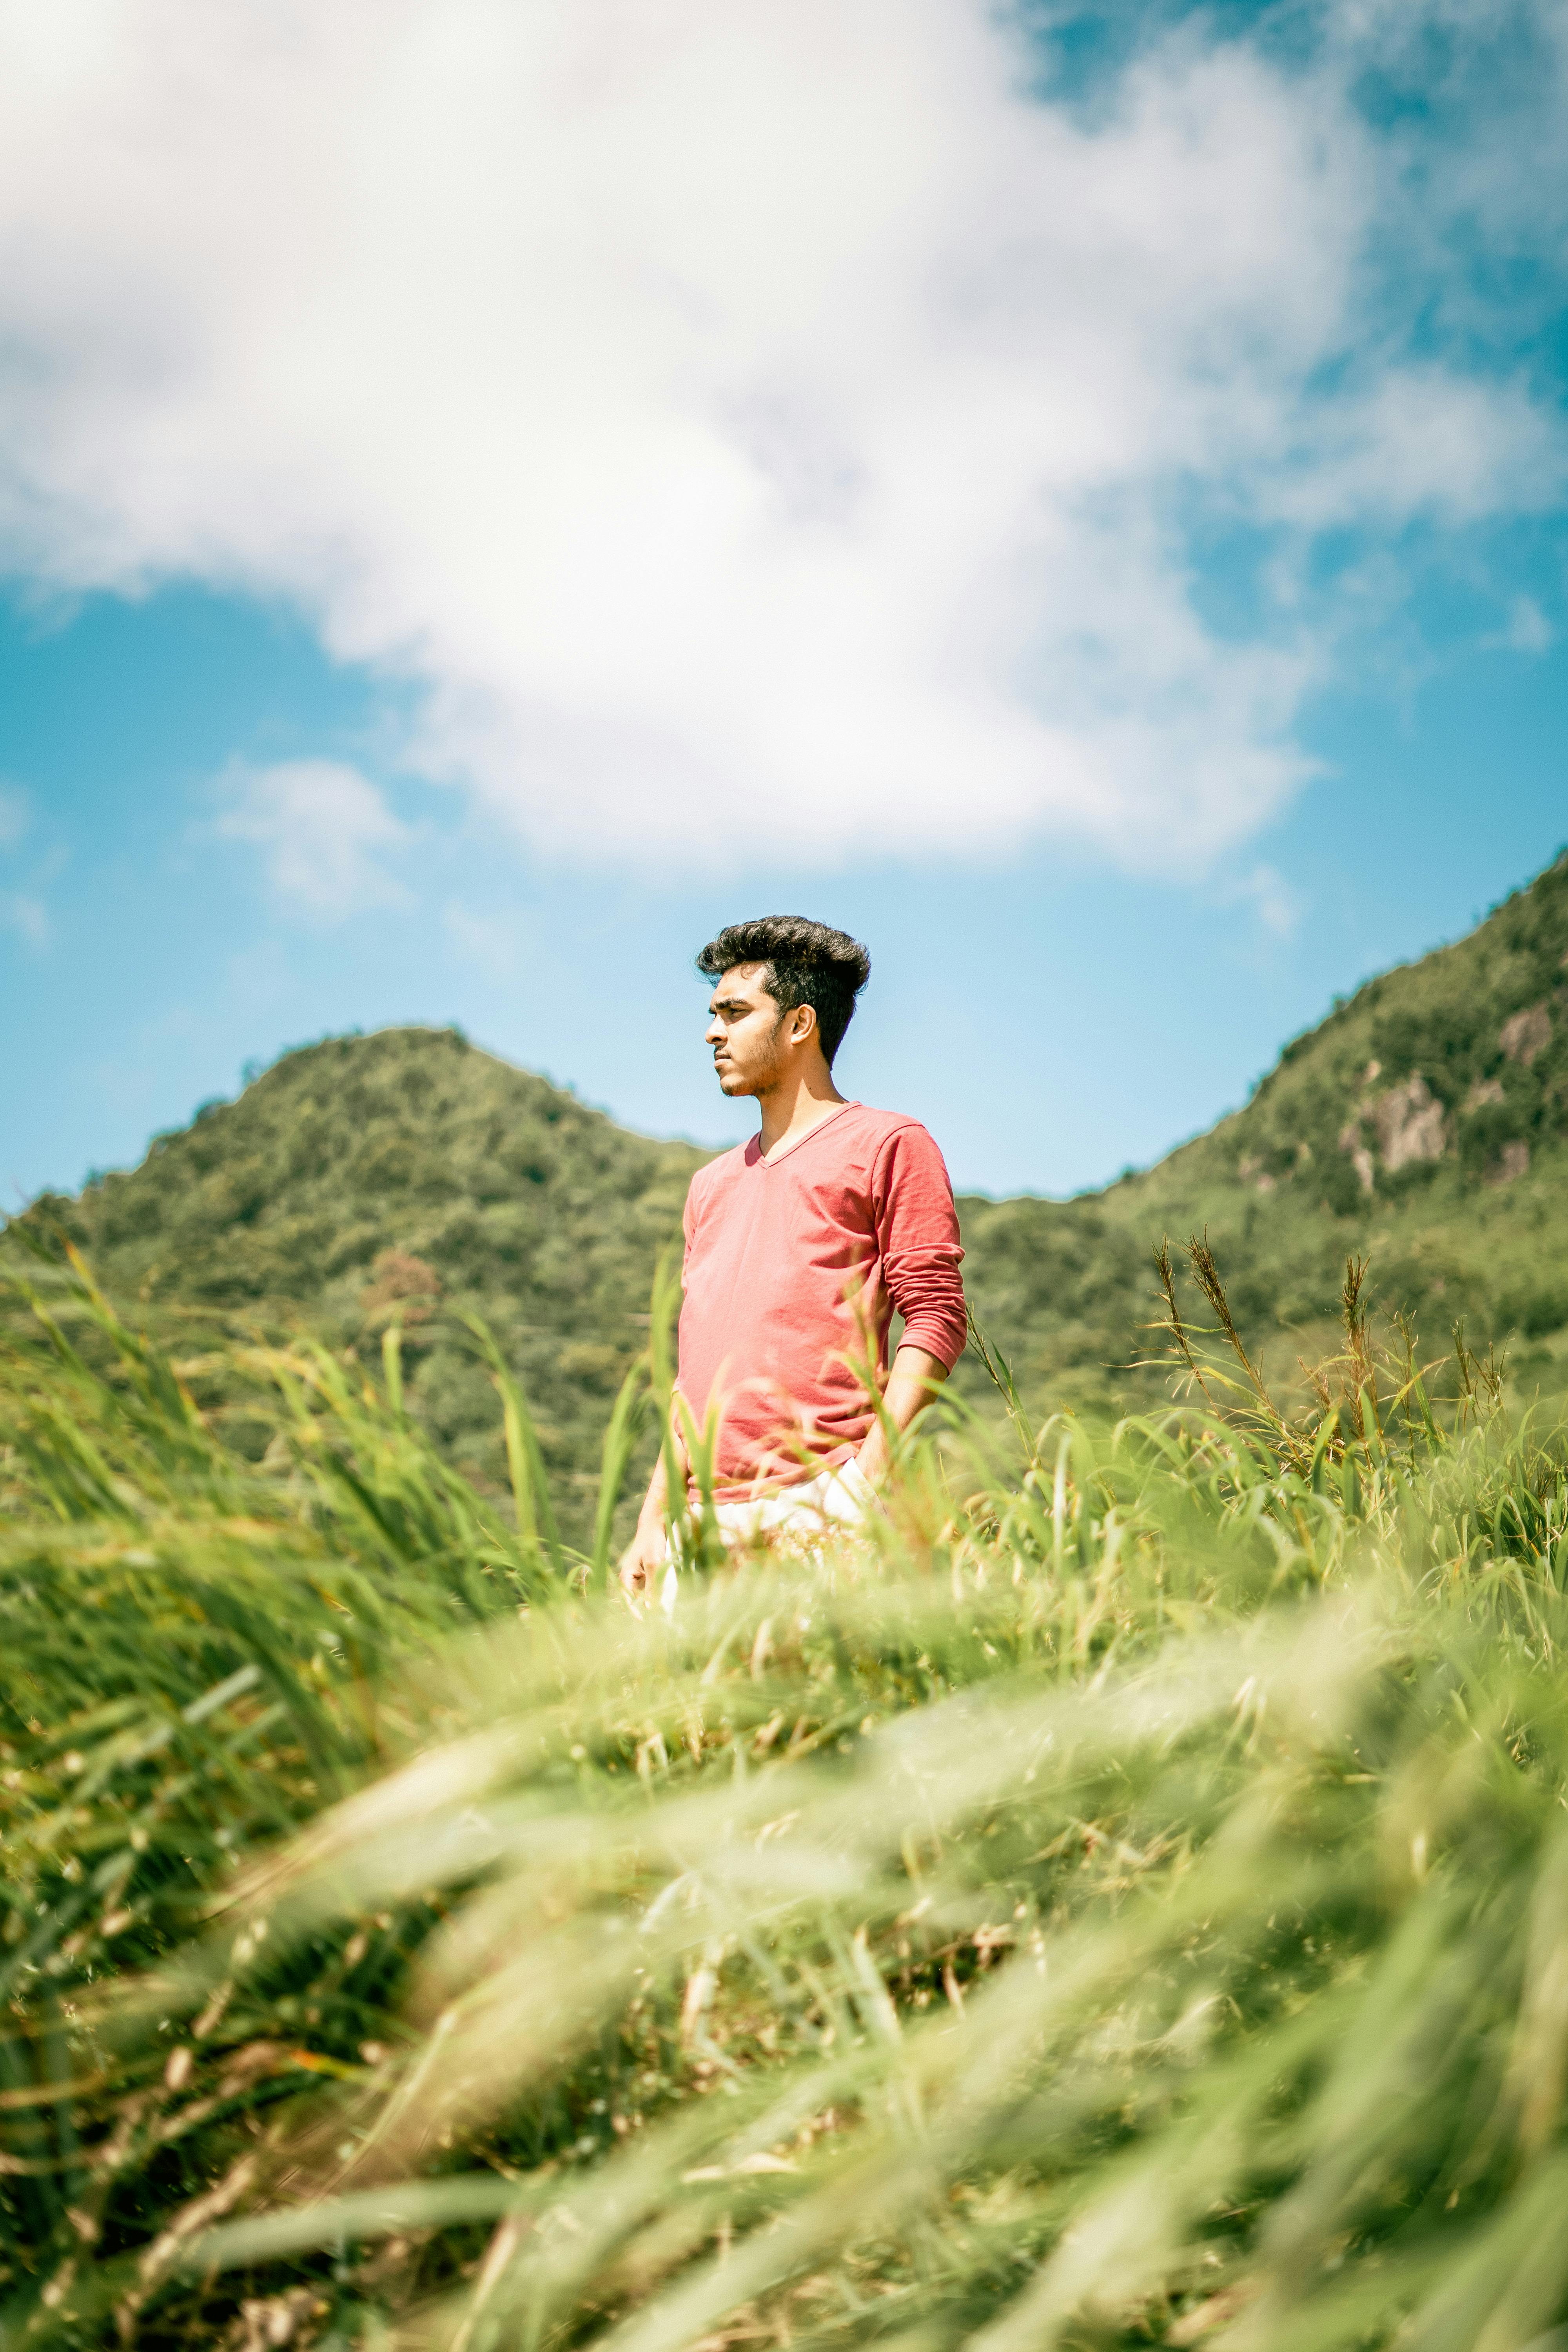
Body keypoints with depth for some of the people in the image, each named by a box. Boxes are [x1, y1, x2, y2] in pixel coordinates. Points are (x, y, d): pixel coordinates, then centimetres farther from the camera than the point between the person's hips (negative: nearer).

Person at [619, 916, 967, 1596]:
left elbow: (936, 1321, -3)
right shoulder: (711, 1186, 26)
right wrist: (654, 1517, 16)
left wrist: (871, 1470, -15)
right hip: (709, 1517, 6)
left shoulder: (886, 1145, 6)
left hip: (822, 1501, -6)